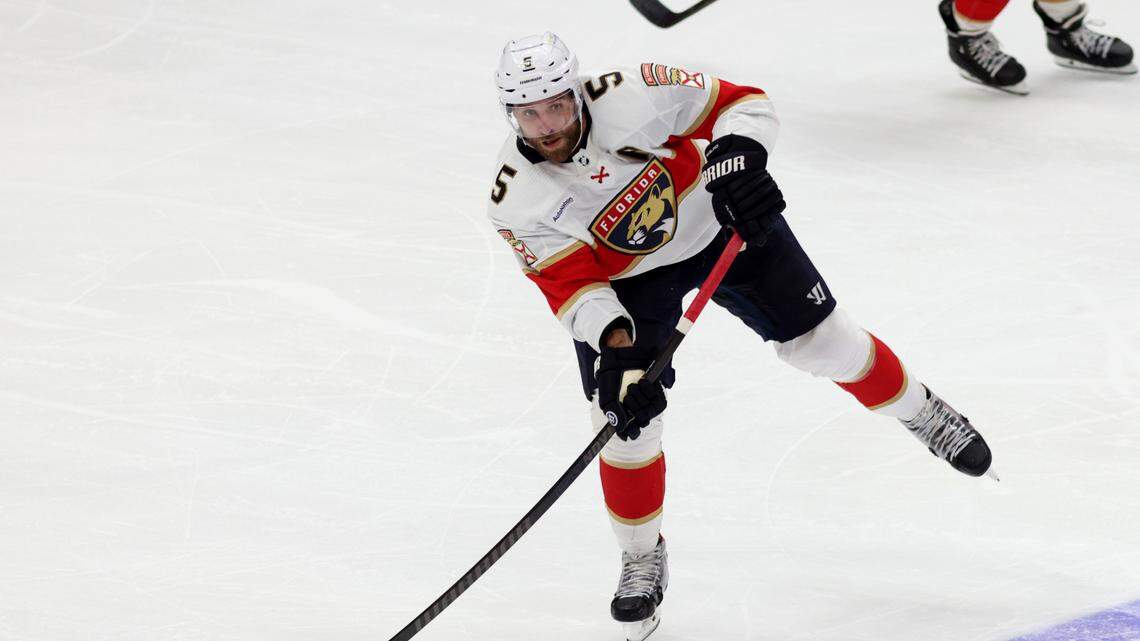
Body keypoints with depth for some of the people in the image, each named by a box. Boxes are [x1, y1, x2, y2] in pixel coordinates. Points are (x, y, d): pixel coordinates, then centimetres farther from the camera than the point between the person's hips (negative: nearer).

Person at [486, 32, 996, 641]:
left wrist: (737, 156, -40)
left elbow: (742, 103, -22)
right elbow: (570, 282, -21)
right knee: (625, 418, -9)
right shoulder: (516, 199, -26)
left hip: (717, 223, 0)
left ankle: (921, 412, 34)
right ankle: (642, 558, 13)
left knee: (822, 340, 6)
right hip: (623, 280, 1)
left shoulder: (631, 97, -33)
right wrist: (612, 339, -37)